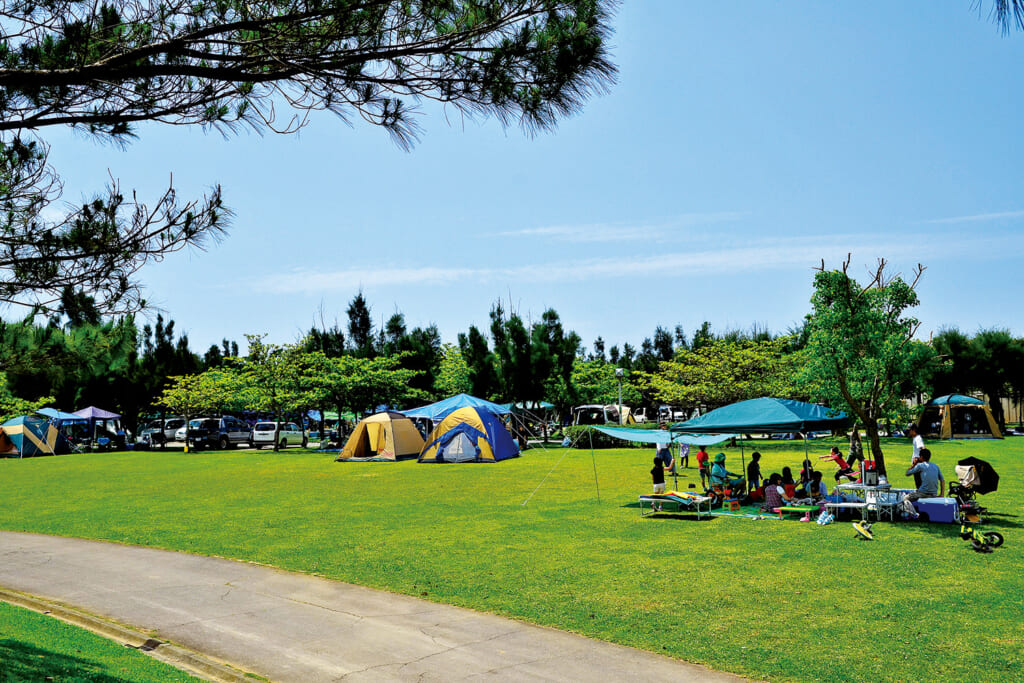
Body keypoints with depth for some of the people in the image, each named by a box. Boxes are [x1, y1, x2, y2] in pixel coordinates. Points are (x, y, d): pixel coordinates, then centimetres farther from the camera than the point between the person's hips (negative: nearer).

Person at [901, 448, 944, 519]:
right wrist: (942, 494, 15)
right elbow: (942, 481, 14)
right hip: (934, 495, 7)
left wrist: (914, 464, 17)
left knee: (905, 498, 5)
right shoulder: (936, 466, 14)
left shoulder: (920, 465, -2)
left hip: (923, 493, -7)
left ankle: (913, 514, -16)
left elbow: (907, 473, 7)